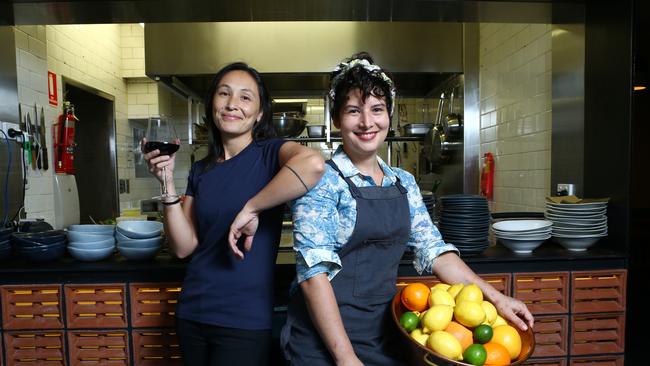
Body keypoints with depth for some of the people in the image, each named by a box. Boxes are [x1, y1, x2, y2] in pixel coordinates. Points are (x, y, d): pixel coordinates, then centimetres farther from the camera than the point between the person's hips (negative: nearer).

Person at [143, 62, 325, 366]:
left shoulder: (270, 152, -9)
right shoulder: (201, 170, 6)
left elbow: (313, 164, -34)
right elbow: (183, 247, 0)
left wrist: (250, 209, -28)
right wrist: (168, 184, -9)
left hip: (245, 320, -5)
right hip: (192, 313, 5)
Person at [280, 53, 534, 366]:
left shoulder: (404, 182, 5)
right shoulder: (322, 180, -14)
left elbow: (434, 251, 6)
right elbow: (314, 272, -18)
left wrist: (495, 298, -1)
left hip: (385, 336, 6)